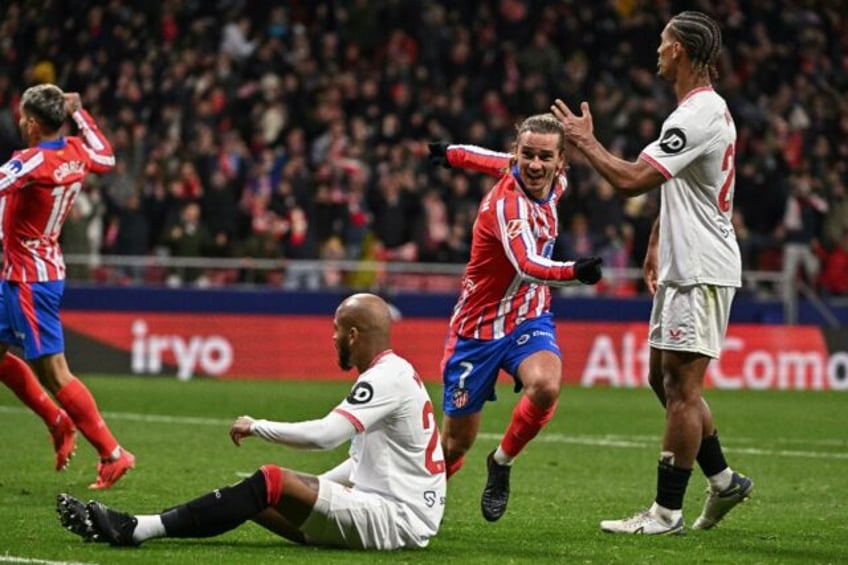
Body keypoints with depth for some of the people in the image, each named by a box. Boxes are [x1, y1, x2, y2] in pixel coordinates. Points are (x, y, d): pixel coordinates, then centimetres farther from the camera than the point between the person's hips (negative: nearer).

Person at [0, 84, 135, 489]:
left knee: (52, 373, -6)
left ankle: (112, 454, -3)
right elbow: (106, 157, 24)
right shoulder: (76, 152, 2)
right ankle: (58, 422, 22)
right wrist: (79, 112, 27)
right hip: (37, 272, 9)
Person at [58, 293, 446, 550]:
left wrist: (255, 427, -11)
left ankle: (136, 530, -22)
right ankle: (133, 526, -5)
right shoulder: (392, 372, 18)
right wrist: (310, 488, 17)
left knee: (272, 482, -19)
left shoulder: (388, 377, -14)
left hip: (398, 518, -9)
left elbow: (324, 435, -24)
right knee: (258, 497, 1)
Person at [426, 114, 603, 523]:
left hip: (529, 319, 5)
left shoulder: (555, 184, -6)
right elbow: (528, 266, -45)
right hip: (478, 329, -5)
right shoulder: (506, 203, -28)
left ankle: (502, 463, -2)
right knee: (456, 442, 4)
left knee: (545, 386, -29)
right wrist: (574, 272, -65)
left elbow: (498, 161, 15)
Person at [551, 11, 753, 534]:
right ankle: (723, 479, 21)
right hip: (682, 268, 11)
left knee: (681, 386, -7)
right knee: (663, 379, 15)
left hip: (701, 272, -11)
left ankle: (668, 511, -4)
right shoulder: (705, 109, 15)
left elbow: (631, 179, -25)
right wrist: (656, 246, 24)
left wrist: (586, 142, -11)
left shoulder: (700, 115, -19)